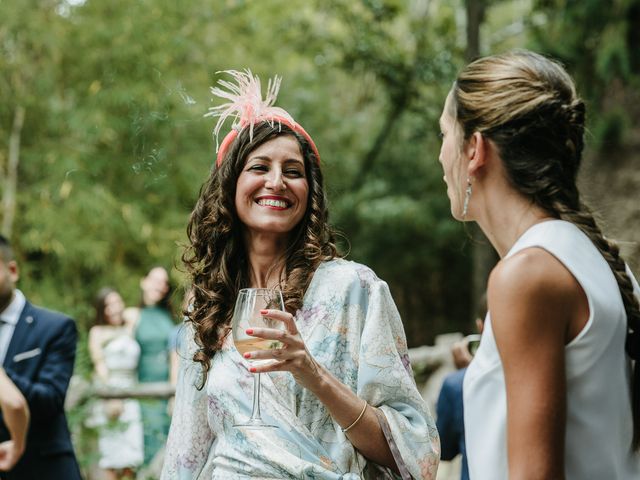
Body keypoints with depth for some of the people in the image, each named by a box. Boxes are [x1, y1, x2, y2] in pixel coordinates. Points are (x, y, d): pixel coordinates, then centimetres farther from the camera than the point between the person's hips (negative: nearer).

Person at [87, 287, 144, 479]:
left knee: (132, 452, -3)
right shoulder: (97, 332, 7)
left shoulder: (129, 330, 17)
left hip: (131, 394, 4)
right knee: (113, 449, -6)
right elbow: (100, 365, -2)